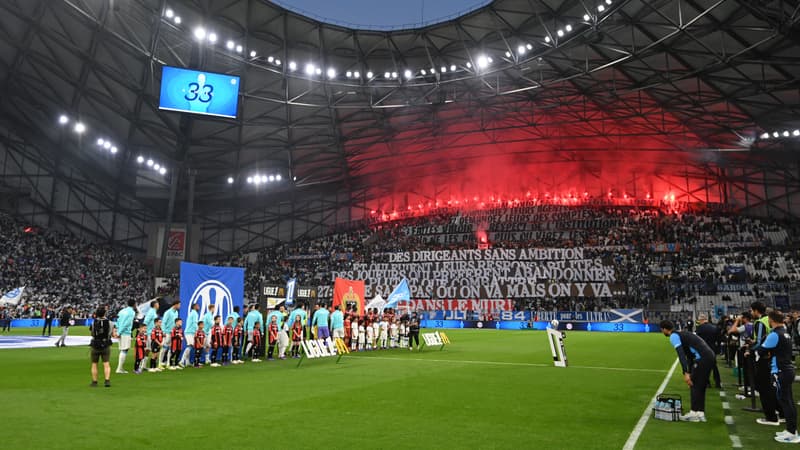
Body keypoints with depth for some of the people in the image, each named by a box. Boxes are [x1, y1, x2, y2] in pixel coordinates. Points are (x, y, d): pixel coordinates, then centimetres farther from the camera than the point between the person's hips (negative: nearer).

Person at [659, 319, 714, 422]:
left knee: (695, 385, 1)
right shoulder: (682, 334, 25)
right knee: (701, 386, 16)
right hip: (710, 356, 9)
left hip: (702, 358, -9)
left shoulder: (673, 336, -3)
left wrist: (686, 373, -20)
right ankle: (701, 413, 20)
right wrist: (690, 373, 35)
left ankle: (694, 413, 6)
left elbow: (681, 355, -17)